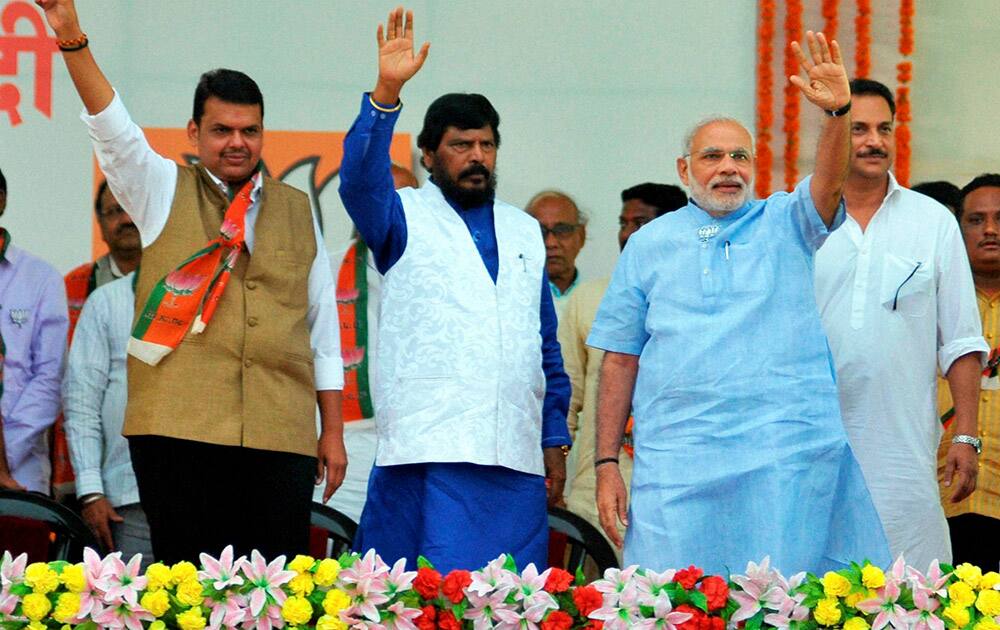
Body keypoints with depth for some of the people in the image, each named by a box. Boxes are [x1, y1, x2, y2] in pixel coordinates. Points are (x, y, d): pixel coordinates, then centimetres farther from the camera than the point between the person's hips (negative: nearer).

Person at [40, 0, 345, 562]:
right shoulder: (164, 190, 12)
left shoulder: (298, 209, 17)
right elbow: (112, 127, -4)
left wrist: (333, 431, 14)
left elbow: (323, 324, 18)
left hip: (282, 434, 2)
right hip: (179, 430, -2)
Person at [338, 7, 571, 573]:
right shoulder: (406, 219, 8)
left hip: (516, 456, 4)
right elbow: (361, 182, -14)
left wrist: (556, 439, 15)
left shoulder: (525, 232, 21)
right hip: (430, 448, -4)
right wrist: (386, 95, -26)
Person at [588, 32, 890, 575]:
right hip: (676, 460, 1)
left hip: (786, 454, -1)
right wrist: (607, 464, 4)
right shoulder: (649, 245, 14)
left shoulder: (785, 224, 12)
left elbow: (828, 183, -10)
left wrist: (837, 113, -30)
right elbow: (620, 360, 11)